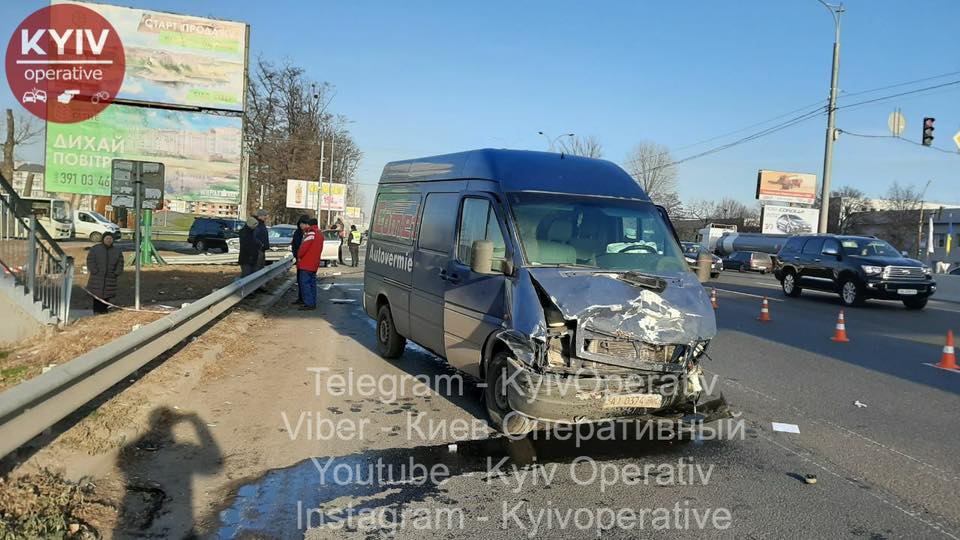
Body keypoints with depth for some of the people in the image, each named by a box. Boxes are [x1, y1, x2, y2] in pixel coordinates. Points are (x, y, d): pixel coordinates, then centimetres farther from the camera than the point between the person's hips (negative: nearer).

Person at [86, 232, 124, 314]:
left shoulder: (117, 251, 10)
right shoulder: (94, 249, 3)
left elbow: (120, 263, 11)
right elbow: (90, 262, -2)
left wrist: (116, 273, 0)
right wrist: (95, 272, -10)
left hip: (110, 279, 2)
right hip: (97, 279, -2)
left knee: (106, 296, 2)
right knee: (97, 296, -4)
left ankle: (104, 312, 9)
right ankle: (96, 313, 0)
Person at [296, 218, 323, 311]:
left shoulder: (311, 232, -14)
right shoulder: (319, 234, 16)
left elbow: (304, 246, -18)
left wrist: (299, 256, -4)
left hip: (306, 264, -9)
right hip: (314, 263, 9)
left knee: (305, 283, -7)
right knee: (312, 283, 13)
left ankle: (309, 304, -11)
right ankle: (313, 303, 15)